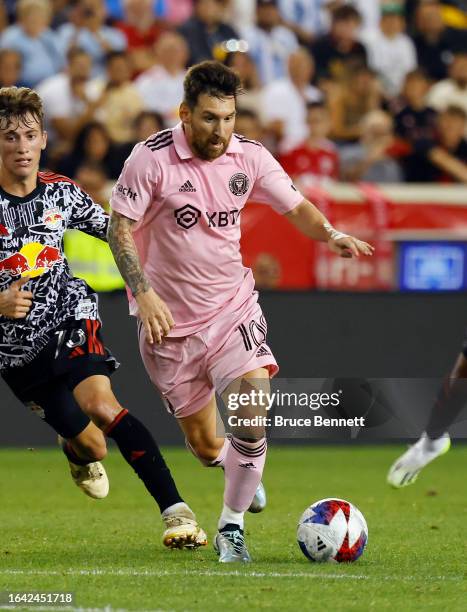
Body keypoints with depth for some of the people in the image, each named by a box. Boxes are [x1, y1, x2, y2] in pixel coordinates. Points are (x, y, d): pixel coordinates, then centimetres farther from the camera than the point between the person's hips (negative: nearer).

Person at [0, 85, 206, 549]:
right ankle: (77, 450, 45)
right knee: (92, 448, 4)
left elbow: (117, 232, 14)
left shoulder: (61, 192, -2)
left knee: (101, 406, -27)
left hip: (70, 320, 1)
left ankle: (176, 511, -29)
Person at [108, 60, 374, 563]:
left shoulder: (249, 157, -3)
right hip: (169, 320, -2)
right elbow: (119, 227, -9)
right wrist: (144, 294, -21)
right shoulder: (151, 158, -13)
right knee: (205, 447, 4)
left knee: (252, 408, -22)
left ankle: (231, 528, -6)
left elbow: (295, 207, 6)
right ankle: (237, 467, 43)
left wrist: (330, 234, -16)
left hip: (232, 308, 2)